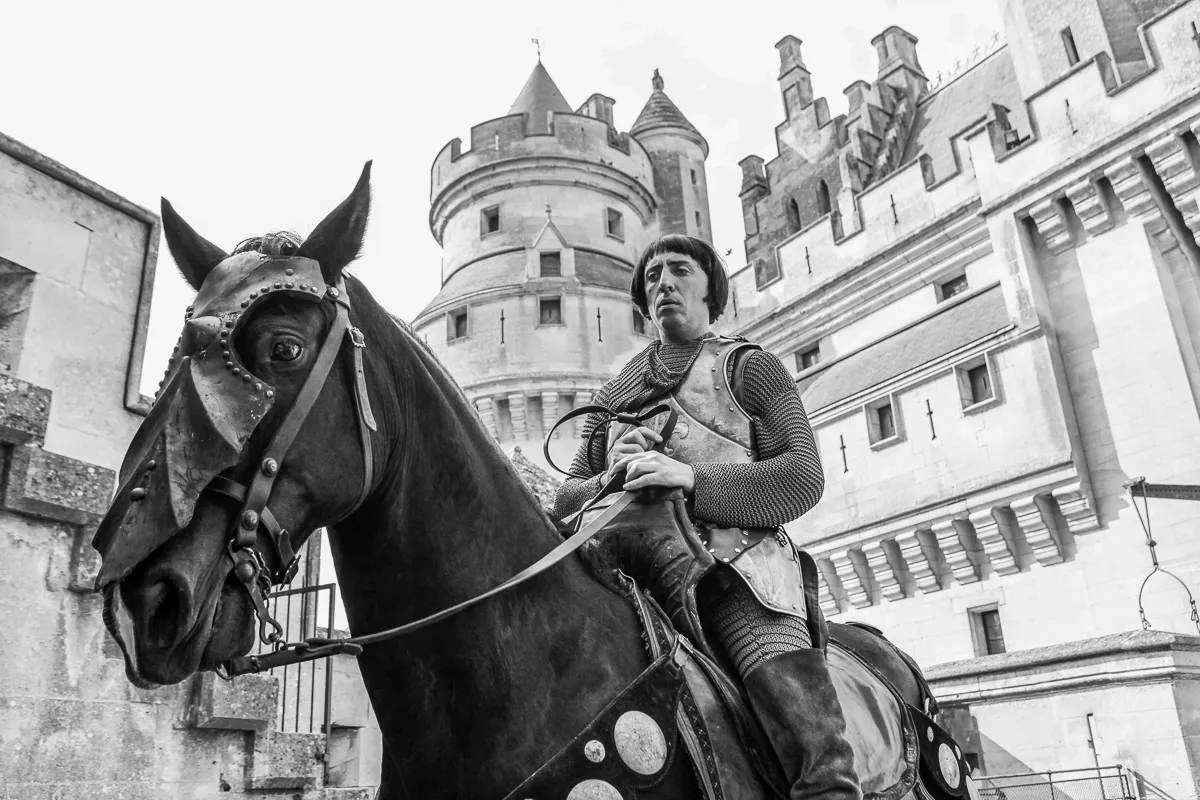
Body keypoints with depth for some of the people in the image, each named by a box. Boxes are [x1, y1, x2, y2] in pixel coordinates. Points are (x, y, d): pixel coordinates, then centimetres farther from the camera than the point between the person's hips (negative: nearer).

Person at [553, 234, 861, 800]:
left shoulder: (750, 368, 15)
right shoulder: (614, 395, 26)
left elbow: (802, 478, 1)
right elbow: (564, 503, 22)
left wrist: (691, 480, -13)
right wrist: (608, 480, -2)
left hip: (738, 567, -3)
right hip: (629, 570, 4)